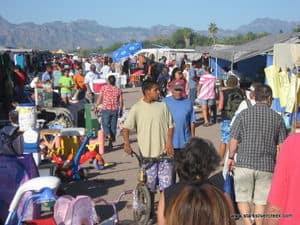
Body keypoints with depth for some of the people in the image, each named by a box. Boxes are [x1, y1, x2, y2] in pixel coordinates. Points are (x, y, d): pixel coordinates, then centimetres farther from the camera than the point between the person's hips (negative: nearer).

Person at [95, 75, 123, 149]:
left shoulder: (104, 88, -3)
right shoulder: (118, 90, 4)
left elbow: (100, 98, -5)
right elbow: (121, 102, 5)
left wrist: (96, 107, 5)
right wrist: (120, 110, 15)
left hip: (106, 109, -2)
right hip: (115, 110, 2)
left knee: (105, 124, 8)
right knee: (113, 126, 9)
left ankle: (109, 135, -19)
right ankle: (110, 143, 14)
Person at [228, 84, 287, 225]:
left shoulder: (244, 114, -4)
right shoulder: (277, 118, 1)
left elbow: (234, 140, -3)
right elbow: (281, 146, 4)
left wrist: (231, 157, 12)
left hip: (244, 164, -1)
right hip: (267, 166, 2)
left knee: (242, 198, 11)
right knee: (261, 202, 12)